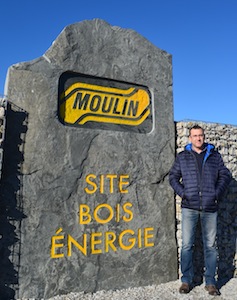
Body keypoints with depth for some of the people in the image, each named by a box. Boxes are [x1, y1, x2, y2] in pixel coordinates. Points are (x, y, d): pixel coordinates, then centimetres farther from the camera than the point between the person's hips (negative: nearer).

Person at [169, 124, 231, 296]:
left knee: (210, 245, 8)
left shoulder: (215, 156, 10)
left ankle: (210, 282, 21)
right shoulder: (182, 157, 8)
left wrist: (217, 193, -2)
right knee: (187, 244, 2)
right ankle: (186, 280, 16)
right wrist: (182, 193, -4)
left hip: (210, 207, 1)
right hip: (189, 207, 0)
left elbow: (225, 176, 10)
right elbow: (173, 177, 9)